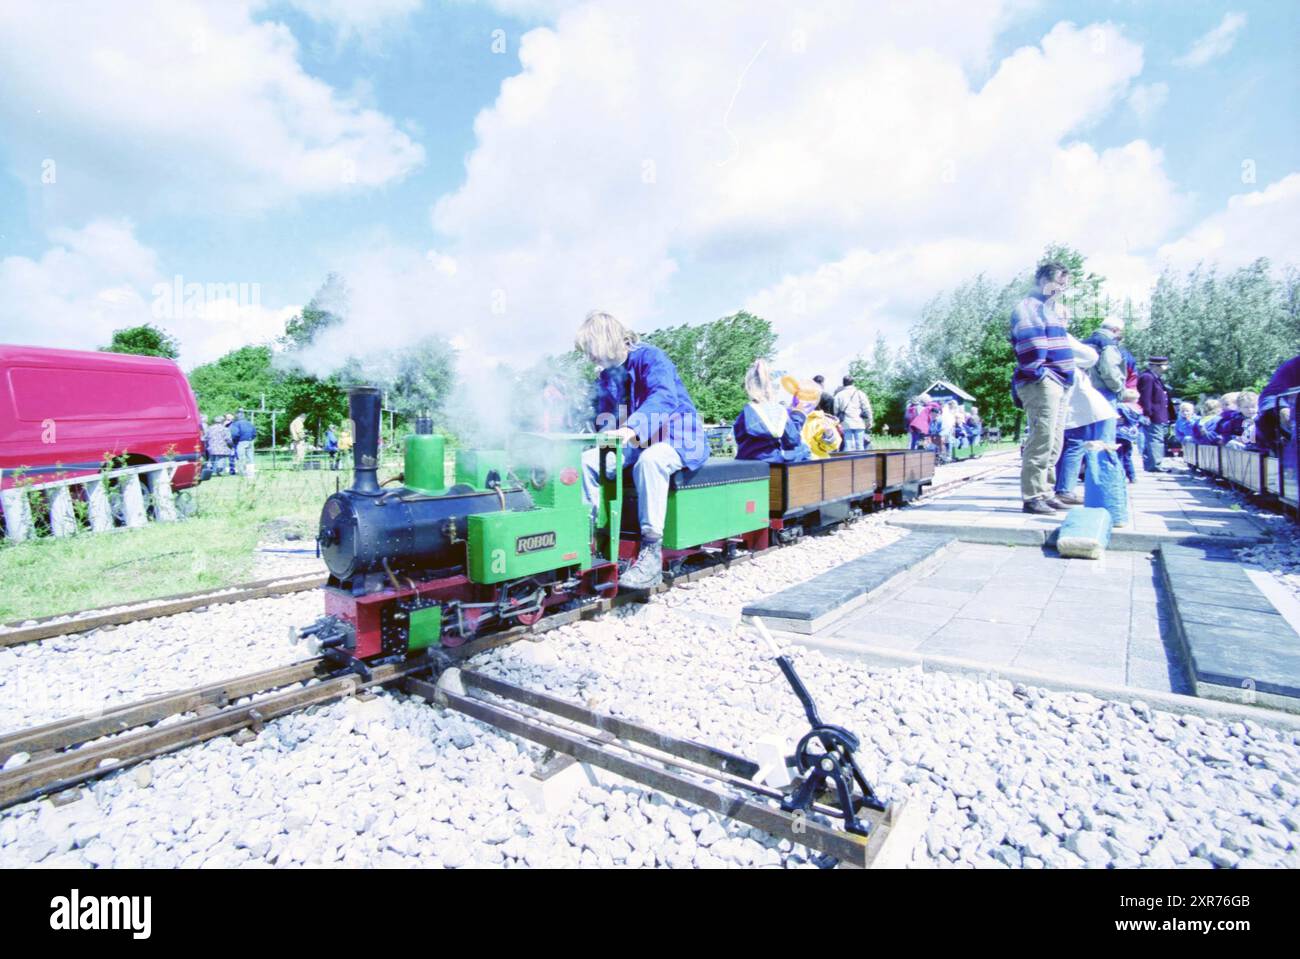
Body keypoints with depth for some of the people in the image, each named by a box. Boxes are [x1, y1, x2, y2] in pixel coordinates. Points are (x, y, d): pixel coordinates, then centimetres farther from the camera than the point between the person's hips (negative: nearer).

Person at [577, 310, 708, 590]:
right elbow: (604, 415, 18)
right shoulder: (607, 376, 12)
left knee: (649, 460, -40)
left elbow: (665, 397, -33)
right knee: (586, 460, -10)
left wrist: (632, 427, -49)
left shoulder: (650, 357, -13)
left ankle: (652, 555, -37)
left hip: (678, 441, -8)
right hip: (637, 444, 8)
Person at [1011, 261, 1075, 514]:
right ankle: (1032, 497, -11)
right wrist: (1039, 371, -22)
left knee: (1054, 444, 11)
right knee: (1041, 441, -14)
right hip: (1041, 382, -10)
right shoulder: (1027, 306, -5)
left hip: (1056, 384, 10)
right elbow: (1030, 339, -20)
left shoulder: (1051, 309, 26)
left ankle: (1044, 493, 18)